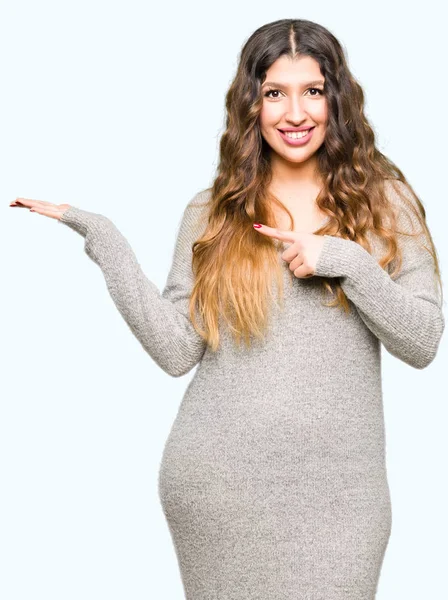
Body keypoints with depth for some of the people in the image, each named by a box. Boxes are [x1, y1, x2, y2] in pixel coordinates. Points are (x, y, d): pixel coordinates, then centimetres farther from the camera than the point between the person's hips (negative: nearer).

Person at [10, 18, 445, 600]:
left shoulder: (384, 201, 3)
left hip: (336, 487, 0)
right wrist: (99, 235, -7)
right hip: (219, 483, 0)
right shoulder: (213, 212, 4)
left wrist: (347, 260, -15)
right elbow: (176, 351, -4)